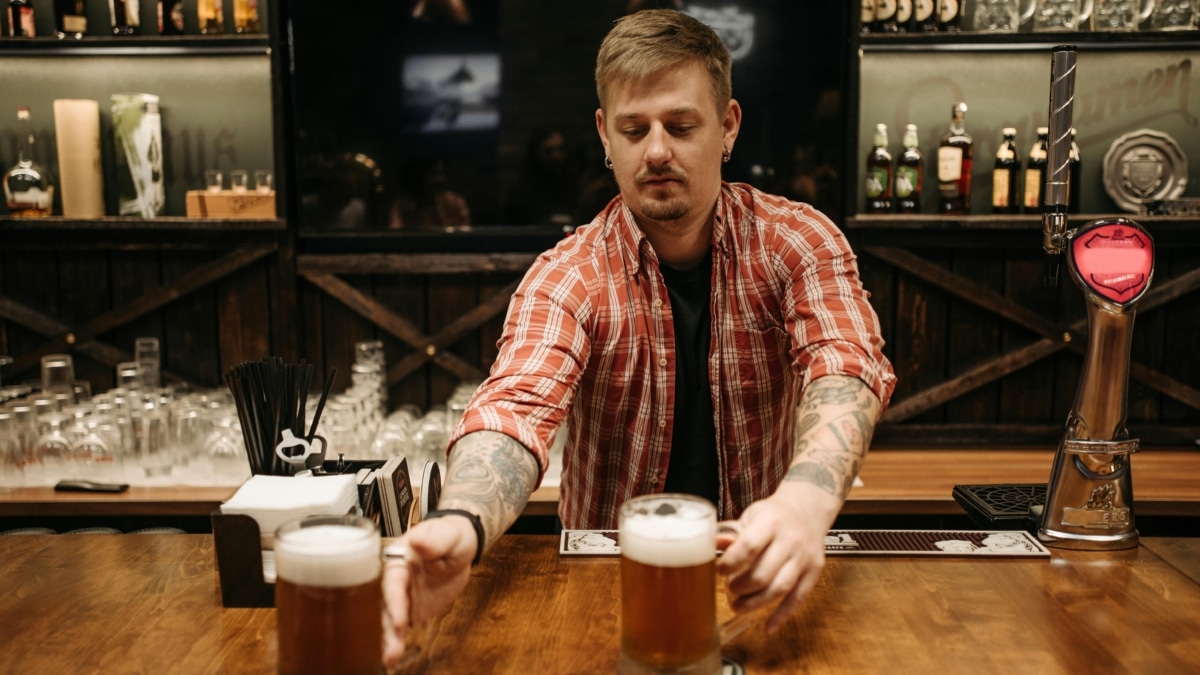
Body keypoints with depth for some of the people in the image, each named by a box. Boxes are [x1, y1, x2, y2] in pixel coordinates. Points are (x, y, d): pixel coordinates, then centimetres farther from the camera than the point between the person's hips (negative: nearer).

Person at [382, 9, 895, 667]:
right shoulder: (565, 278, -9)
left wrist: (805, 500, -44)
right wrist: (460, 525, -49)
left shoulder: (798, 242, -5)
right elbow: (518, 406, -26)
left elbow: (845, 370, -22)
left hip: (758, 573, 1)